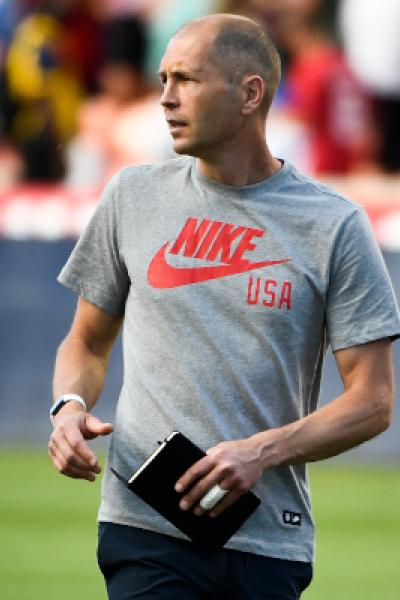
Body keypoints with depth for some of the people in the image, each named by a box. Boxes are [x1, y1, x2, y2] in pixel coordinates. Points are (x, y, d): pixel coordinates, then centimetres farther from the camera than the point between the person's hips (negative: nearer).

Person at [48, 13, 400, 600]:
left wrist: (263, 451, -15)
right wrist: (70, 407, -2)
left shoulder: (335, 225, 1)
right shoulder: (133, 196, 10)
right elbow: (88, 342, 20)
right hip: (145, 525, 0)